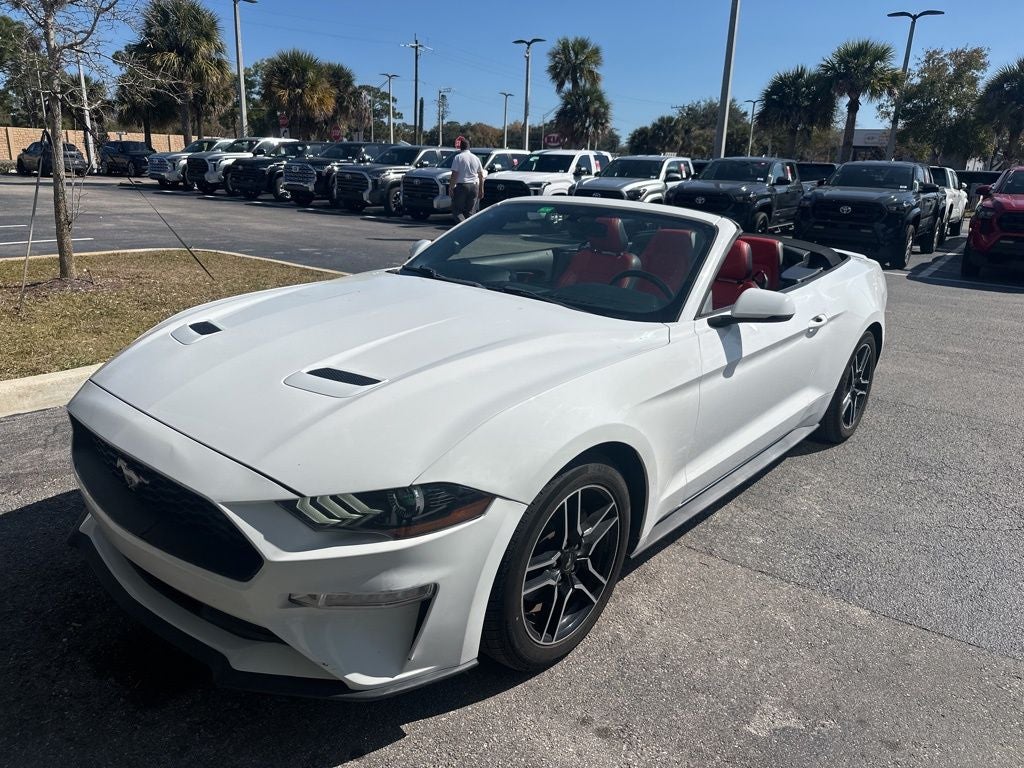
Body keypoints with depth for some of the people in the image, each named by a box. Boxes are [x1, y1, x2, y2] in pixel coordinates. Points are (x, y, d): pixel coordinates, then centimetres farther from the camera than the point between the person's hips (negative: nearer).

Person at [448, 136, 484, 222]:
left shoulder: (458, 157, -5)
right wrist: (481, 190, 19)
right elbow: (481, 175, 13)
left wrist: (450, 188, -7)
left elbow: (454, 175, -11)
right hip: (474, 187, 5)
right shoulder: (476, 158, 11)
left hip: (461, 186, -5)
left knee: (456, 210, 1)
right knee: (469, 211, 12)